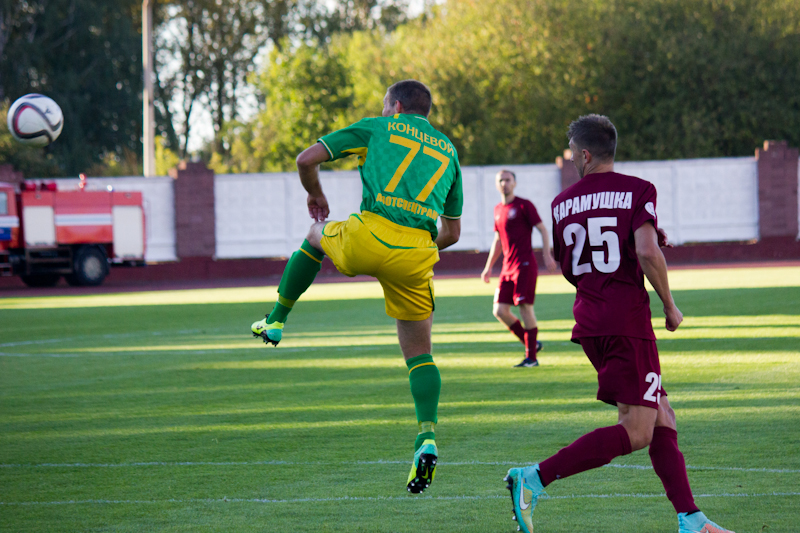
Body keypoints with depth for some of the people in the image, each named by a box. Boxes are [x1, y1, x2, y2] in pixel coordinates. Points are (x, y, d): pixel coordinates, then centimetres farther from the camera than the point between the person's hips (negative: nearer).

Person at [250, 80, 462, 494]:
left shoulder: (377, 129, 15)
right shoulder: (448, 151, 25)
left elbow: (307, 159, 9)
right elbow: (452, 232, 26)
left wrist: (316, 195, 29)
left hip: (370, 236, -2)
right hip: (416, 253, 2)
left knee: (316, 236, 33)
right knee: (418, 351, 11)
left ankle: (275, 321, 36)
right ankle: (427, 437, -7)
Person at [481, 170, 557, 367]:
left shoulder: (524, 205, -4)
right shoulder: (498, 209, 17)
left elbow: (542, 229, -5)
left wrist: (547, 255, -17)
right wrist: (488, 267, 26)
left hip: (525, 264, -7)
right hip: (508, 267, 7)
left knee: (525, 307, -10)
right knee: (499, 311, 0)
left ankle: (531, 357, -3)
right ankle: (532, 343, 14)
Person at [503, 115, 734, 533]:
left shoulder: (562, 204, 10)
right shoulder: (638, 191, -5)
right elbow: (647, 253, -18)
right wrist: (670, 306, -5)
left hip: (589, 321, 7)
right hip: (628, 320, -7)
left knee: (663, 421, 10)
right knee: (636, 432, -8)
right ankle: (536, 478, -19)